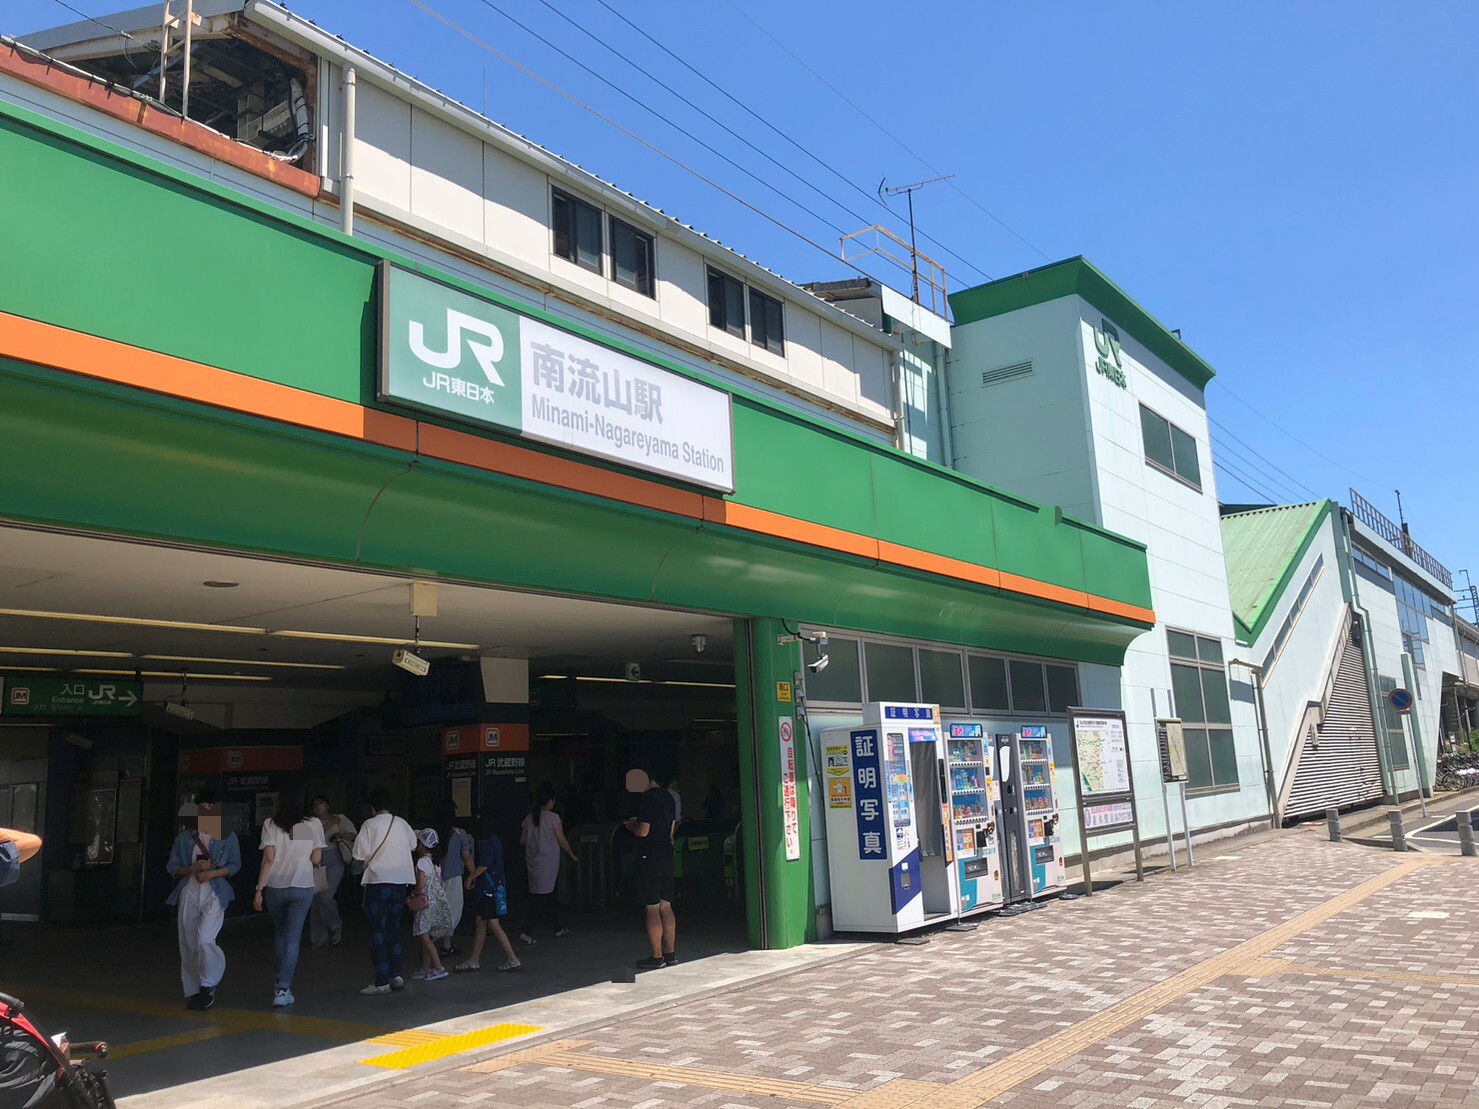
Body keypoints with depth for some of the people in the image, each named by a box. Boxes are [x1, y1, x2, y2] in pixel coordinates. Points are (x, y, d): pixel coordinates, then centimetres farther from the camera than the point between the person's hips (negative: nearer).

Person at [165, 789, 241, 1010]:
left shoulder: (228, 836, 4)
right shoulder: (184, 837, 8)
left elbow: (235, 865, 3)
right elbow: (173, 867, 8)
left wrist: (212, 873, -13)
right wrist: (193, 869, -11)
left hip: (214, 893, -3)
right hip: (189, 892, 3)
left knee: (205, 940, -18)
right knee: (188, 944, 5)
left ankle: (209, 984, 3)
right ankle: (192, 991, 20)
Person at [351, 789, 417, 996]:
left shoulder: (370, 825, -6)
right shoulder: (401, 823, 7)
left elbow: (361, 853, -11)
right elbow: (413, 845, 21)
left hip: (379, 880, -5)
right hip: (401, 880, 5)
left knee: (378, 930, 0)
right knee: (394, 927, 16)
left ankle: (382, 981, -1)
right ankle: (396, 975, 14)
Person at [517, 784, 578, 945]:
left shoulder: (529, 818, 5)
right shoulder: (553, 817, -11)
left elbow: (522, 841, 10)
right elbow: (562, 841, -6)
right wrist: (572, 855, 8)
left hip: (533, 861, 6)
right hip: (548, 861, -6)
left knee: (550, 895, 16)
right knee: (541, 896, -4)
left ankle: (557, 928, 25)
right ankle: (526, 932, -10)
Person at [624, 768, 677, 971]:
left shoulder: (646, 800, -15)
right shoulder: (668, 796, 11)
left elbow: (643, 831, -19)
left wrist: (631, 826, 2)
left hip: (649, 856, -8)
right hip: (667, 853, 8)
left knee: (652, 909, -2)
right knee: (666, 907, 12)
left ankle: (657, 957, 3)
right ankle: (670, 954, 16)